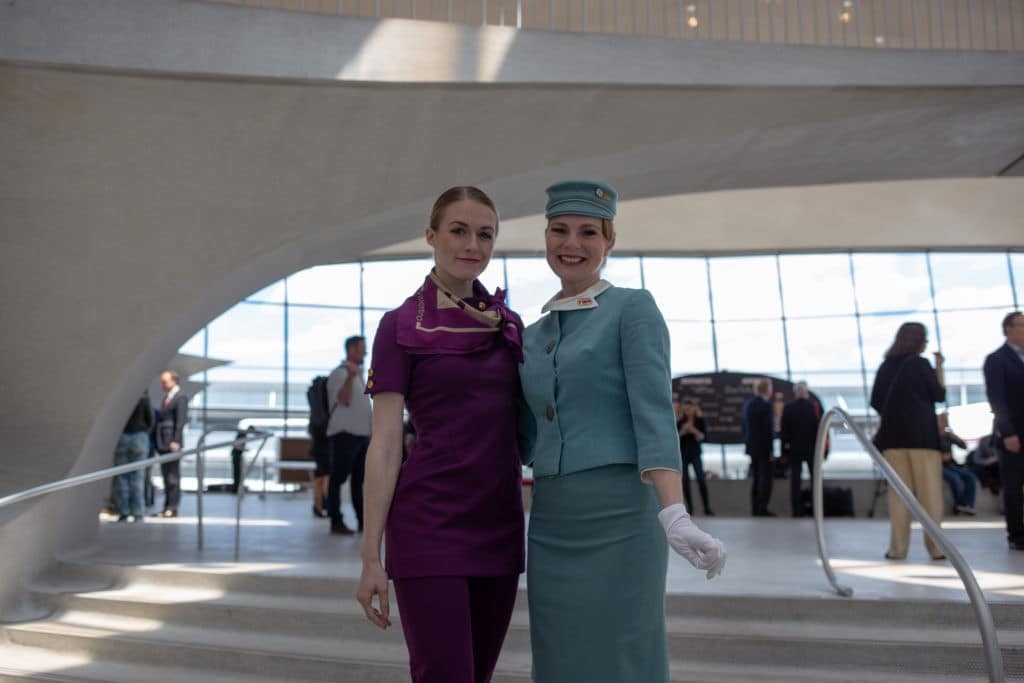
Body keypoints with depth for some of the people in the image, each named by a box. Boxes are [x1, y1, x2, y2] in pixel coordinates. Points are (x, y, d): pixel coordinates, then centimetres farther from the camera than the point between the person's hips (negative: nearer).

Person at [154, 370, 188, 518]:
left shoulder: (180, 397, -8)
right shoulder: (166, 397, 18)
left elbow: (180, 421, -14)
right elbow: (162, 418, 19)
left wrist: (175, 441, -19)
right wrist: (158, 443, 15)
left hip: (172, 442, -9)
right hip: (163, 443, 9)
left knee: (173, 475, -5)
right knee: (166, 475, 10)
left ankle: (172, 508, -2)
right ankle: (167, 507, 15)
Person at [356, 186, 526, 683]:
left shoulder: (509, 324, 11)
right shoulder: (401, 326, -3)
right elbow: (384, 445, -6)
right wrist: (371, 557, -9)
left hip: (498, 526, 6)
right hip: (428, 526, -5)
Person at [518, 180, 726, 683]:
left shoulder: (634, 308, -3)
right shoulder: (533, 336, 16)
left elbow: (654, 413, -14)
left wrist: (674, 516, -26)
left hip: (619, 518, -6)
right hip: (551, 524, 6)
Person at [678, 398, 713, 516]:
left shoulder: (700, 420, -1)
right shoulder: (680, 421, 0)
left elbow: (702, 437, -6)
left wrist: (694, 431, -21)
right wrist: (682, 431, -18)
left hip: (695, 453, -1)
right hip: (682, 453, 1)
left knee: (701, 479, -9)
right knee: (685, 481, 1)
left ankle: (707, 507, -7)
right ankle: (689, 507, 10)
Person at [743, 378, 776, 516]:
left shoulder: (747, 405, 8)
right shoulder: (766, 405, -14)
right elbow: (769, 429, -16)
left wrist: (748, 444, 16)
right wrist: (771, 449, -13)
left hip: (752, 447, 7)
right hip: (764, 448, -7)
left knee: (755, 478, 11)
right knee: (766, 478, -3)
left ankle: (755, 508, 12)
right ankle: (763, 508, -5)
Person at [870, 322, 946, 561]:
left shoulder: (886, 366, 9)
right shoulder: (920, 364, -4)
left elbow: (876, 402, 10)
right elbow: (939, 395, 1)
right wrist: (939, 367, 8)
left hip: (893, 435, 4)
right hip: (922, 434, -4)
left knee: (899, 491, 5)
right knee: (929, 489, 1)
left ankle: (897, 547, 2)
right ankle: (935, 545, -1)